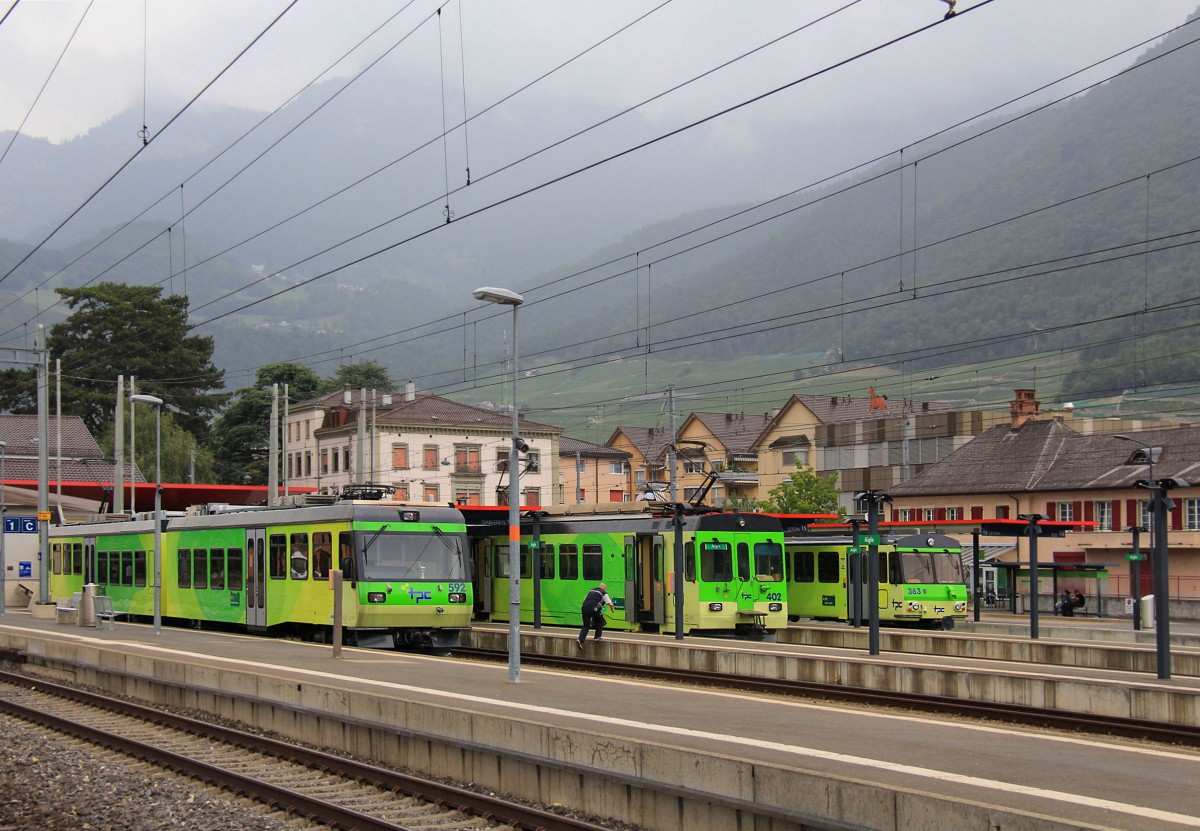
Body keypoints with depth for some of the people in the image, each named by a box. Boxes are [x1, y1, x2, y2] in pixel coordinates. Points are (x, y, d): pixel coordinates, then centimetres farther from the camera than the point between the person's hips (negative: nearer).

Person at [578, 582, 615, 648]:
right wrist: (613, 609, 25)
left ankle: (581, 640, -5)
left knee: (586, 625, 11)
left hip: (584, 608, 5)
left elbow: (584, 600, 28)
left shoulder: (591, 591, 28)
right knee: (600, 622, 22)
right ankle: (597, 637, 20)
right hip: (594, 609, -5)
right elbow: (610, 604, 5)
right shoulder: (604, 593, 11)